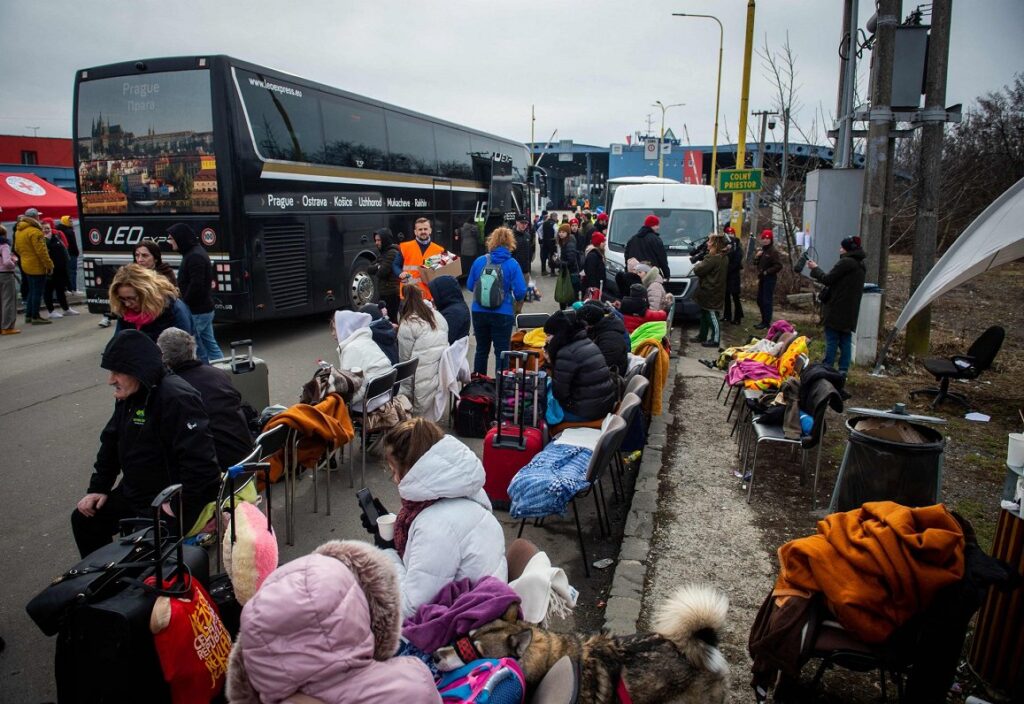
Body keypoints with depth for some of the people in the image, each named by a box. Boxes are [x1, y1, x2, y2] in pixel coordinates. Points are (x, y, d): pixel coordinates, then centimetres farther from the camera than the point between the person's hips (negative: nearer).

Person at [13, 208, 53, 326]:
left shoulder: (18, 231, 12)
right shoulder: (34, 231, -18)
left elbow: (17, 249, 19)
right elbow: (41, 251, -21)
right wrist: (49, 265, -16)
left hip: (26, 266, 9)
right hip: (37, 267, -9)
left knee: (32, 291, 17)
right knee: (37, 292, -3)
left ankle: (28, 316, 21)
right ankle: (35, 317, -1)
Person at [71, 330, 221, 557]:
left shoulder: (177, 398, -25)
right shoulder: (128, 396, 6)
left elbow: (200, 462, -31)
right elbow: (111, 443, 18)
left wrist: (179, 509, -27)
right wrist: (98, 488, 11)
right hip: (133, 495, 9)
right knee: (84, 519, 15)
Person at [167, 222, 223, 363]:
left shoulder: (195, 257, -18)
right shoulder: (196, 252, 15)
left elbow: (196, 286, -24)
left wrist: (184, 304, -16)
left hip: (197, 312, -10)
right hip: (205, 308, 10)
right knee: (209, 344, 13)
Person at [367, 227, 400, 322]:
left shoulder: (393, 253, -12)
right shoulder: (382, 253, 18)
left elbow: (381, 272, -18)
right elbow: (369, 270, 12)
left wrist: (376, 268, 4)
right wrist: (378, 267, -7)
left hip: (391, 293, -9)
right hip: (383, 292, 9)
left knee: (391, 320, -11)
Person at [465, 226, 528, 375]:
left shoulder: (479, 261, -2)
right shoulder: (512, 264, -10)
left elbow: (470, 286, 6)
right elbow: (520, 292, -14)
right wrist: (511, 295, 9)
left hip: (479, 312, 3)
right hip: (503, 314, -3)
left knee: (481, 349, 18)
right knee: (502, 352, 7)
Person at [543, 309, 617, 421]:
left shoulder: (566, 353, -19)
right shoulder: (586, 341, 7)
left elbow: (559, 393, -15)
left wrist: (551, 362, -6)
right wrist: (553, 362, 2)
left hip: (586, 411, -8)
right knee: (547, 388, 20)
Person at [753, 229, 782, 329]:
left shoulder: (774, 252, -12)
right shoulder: (761, 250, 14)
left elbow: (779, 266, -19)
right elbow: (756, 263, 18)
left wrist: (767, 272, -18)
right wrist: (756, 256, -1)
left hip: (769, 279, -9)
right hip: (762, 278, 9)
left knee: (767, 301, -9)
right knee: (760, 300, 13)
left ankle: (767, 323, -5)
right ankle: (763, 320, 24)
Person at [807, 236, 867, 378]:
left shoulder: (845, 262, -16)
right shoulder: (861, 265, 13)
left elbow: (827, 279, -13)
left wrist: (815, 268, 1)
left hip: (836, 309, -8)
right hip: (851, 311, 8)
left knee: (831, 340, -2)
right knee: (845, 341, 10)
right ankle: (843, 371, 13)